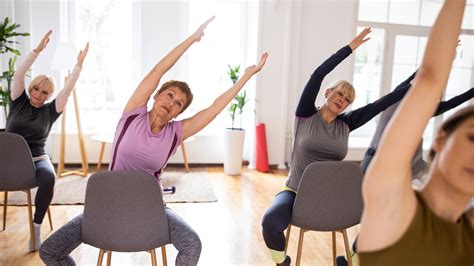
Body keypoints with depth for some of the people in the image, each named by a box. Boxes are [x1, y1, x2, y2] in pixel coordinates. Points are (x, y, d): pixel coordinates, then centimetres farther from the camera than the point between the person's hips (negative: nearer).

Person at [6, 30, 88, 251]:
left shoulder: (50, 111, 7)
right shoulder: (19, 102, 8)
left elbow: (68, 89, -2)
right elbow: (18, 74, -3)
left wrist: (79, 64, -7)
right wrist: (38, 50, -9)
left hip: (37, 159, -1)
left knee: (48, 177, -34)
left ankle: (36, 226, -20)